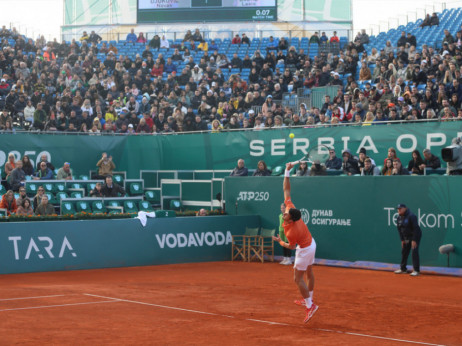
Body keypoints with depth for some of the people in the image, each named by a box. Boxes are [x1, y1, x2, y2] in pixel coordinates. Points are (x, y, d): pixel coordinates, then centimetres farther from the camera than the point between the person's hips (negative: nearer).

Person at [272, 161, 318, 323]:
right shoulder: (290, 207, -21)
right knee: (308, 273, 22)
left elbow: (291, 246, -15)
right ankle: (309, 299, 38)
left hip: (305, 249, -9)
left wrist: (280, 242, 2)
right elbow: (286, 190, -17)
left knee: (298, 278, -2)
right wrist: (287, 172, -24)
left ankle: (310, 305, 3)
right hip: (311, 243, 9)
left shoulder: (291, 232, -36)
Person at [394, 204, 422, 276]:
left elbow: (416, 228, -23)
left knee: (414, 252, -15)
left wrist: (414, 240, -24)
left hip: (415, 236, -8)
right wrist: (402, 240, 5)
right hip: (406, 237, 8)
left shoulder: (411, 216, -21)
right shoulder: (399, 218, 2)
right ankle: (403, 269, 20)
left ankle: (416, 270, -13)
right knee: (404, 252, 9)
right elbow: (399, 229, 11)